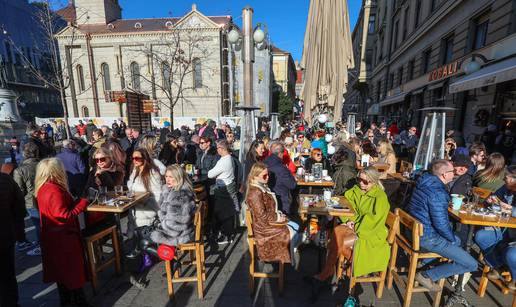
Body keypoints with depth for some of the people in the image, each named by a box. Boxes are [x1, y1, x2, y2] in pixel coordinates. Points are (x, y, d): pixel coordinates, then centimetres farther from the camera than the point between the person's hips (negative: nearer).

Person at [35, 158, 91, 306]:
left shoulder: (43, 188, 3)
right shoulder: (54, 190, -27)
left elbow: (57, 210, 7)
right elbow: (65, 216, -29)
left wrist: (75, 203, 2)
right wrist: (82, 203, -22)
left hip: (54, 237, 10)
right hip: (63, 237, -10)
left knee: (61, 269, 23)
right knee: (73, 270, 7)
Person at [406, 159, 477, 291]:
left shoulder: (426, 181, 3)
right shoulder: (438, 193, -26)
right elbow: (441, 224, -24)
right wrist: (452, 239, -4)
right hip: (426, 237, -9)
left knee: (457, 240, 32)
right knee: (471, 265, 2)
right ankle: (427, 275, 4)